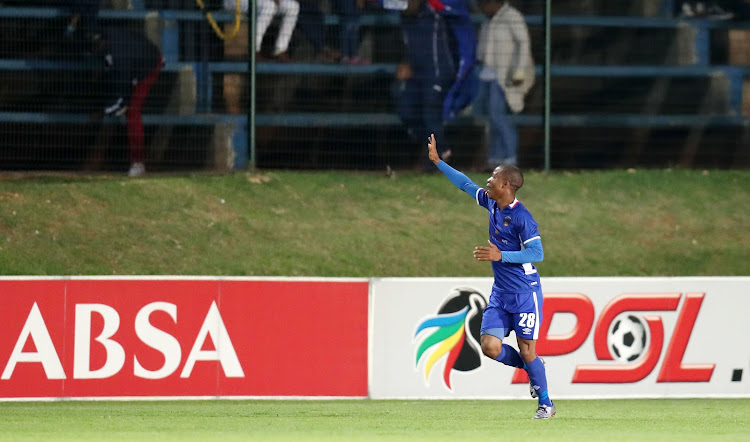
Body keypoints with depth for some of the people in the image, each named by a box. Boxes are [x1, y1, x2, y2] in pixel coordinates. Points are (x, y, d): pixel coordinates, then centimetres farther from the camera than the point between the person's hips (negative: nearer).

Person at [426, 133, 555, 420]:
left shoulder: (521, 216, -17)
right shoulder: (491, 203, 6)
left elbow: (537, 253, -20)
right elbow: (466, 185, 21)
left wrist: (500, 256, -23)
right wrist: (438, 162, 23)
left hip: (525, 293, -7)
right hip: (500, 293, 7)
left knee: (527, 352, -3)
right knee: (490, 347, -4)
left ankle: (546, 404, 14)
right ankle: (532, 371, 22)